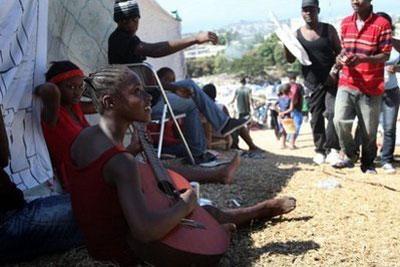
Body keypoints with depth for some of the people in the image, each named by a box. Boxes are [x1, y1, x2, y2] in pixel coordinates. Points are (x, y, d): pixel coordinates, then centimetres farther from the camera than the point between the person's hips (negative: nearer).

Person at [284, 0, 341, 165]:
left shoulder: (329, 30, 3)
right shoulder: (297, 34, 4)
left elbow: (339, 52, 6)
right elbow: (290, 60, 6)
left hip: (331, 80, -1)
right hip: (312, 83, 2)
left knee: (333, 112, -17)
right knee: (316, 118, 7)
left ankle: (332, 148, -11)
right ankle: (320, 150, 18)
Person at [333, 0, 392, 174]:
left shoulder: (382, 24, -8)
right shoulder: (345, 23, 9)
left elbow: (385, 55, -8)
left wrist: (362, 59, -25)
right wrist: (341, 58, -4)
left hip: (371, 87, -3)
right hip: (347, 83, 4)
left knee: (369, 129, 3)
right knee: (340, 120, -11)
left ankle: (368, 163, 24)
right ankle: (350, 155, 13)